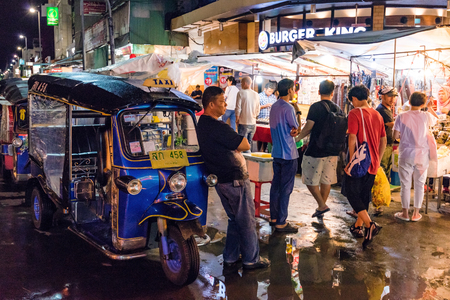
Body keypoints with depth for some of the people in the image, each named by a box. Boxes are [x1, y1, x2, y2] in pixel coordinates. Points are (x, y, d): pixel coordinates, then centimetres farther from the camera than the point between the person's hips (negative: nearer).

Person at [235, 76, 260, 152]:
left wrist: (237, 119, 2)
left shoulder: (241, 93, -10)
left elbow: (238, 108, -11)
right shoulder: (256, 94, 5)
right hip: (253, 123, 5)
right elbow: (257, 111, 10)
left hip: (243, 123, -5)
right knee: (249, 144, 14)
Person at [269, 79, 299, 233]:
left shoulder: (274, 106, 10)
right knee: (286, 188, -3)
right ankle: (281, 223, 2)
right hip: (288, 153, -8)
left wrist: (289, 132, 3)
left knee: (276, 185, 15)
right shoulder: (288, 108, -17)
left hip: (276, 152, 9)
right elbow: (296, 129, -10)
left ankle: (274, 217, 24)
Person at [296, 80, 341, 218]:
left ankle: (322, 205, -1)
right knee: (326, 179, 14)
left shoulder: (316, 107, -13)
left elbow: (308, 128, -13)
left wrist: (297, 138, 2)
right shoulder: (337, 108, 5)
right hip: (332, 151, 6)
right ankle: (321, 207, 23)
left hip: (315, 150, -6)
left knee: (310, 179, 5)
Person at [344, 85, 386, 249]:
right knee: (364, 195, 15)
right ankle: (358, 226, 25)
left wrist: (351, 161, -13)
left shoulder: (354, 113, -11)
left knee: (352, 194, 1)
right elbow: (383, 140, 14)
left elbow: (352, 138, -19)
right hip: (372, 164, 7)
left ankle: (370, 225, -14)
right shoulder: (377, 115, 10)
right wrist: (377, 160, 19)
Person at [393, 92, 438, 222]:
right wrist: (430, 107, 31)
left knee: (405, 184, 8)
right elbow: (436, 119, 18)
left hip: (406, 155, -1)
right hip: (422, 155, 1)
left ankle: (405, 213, 15)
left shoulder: (402, 117, -9)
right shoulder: (426, 116, -5)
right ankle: (416, 213, 18)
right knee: (419, 184, 11)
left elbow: (396, 135, -9)